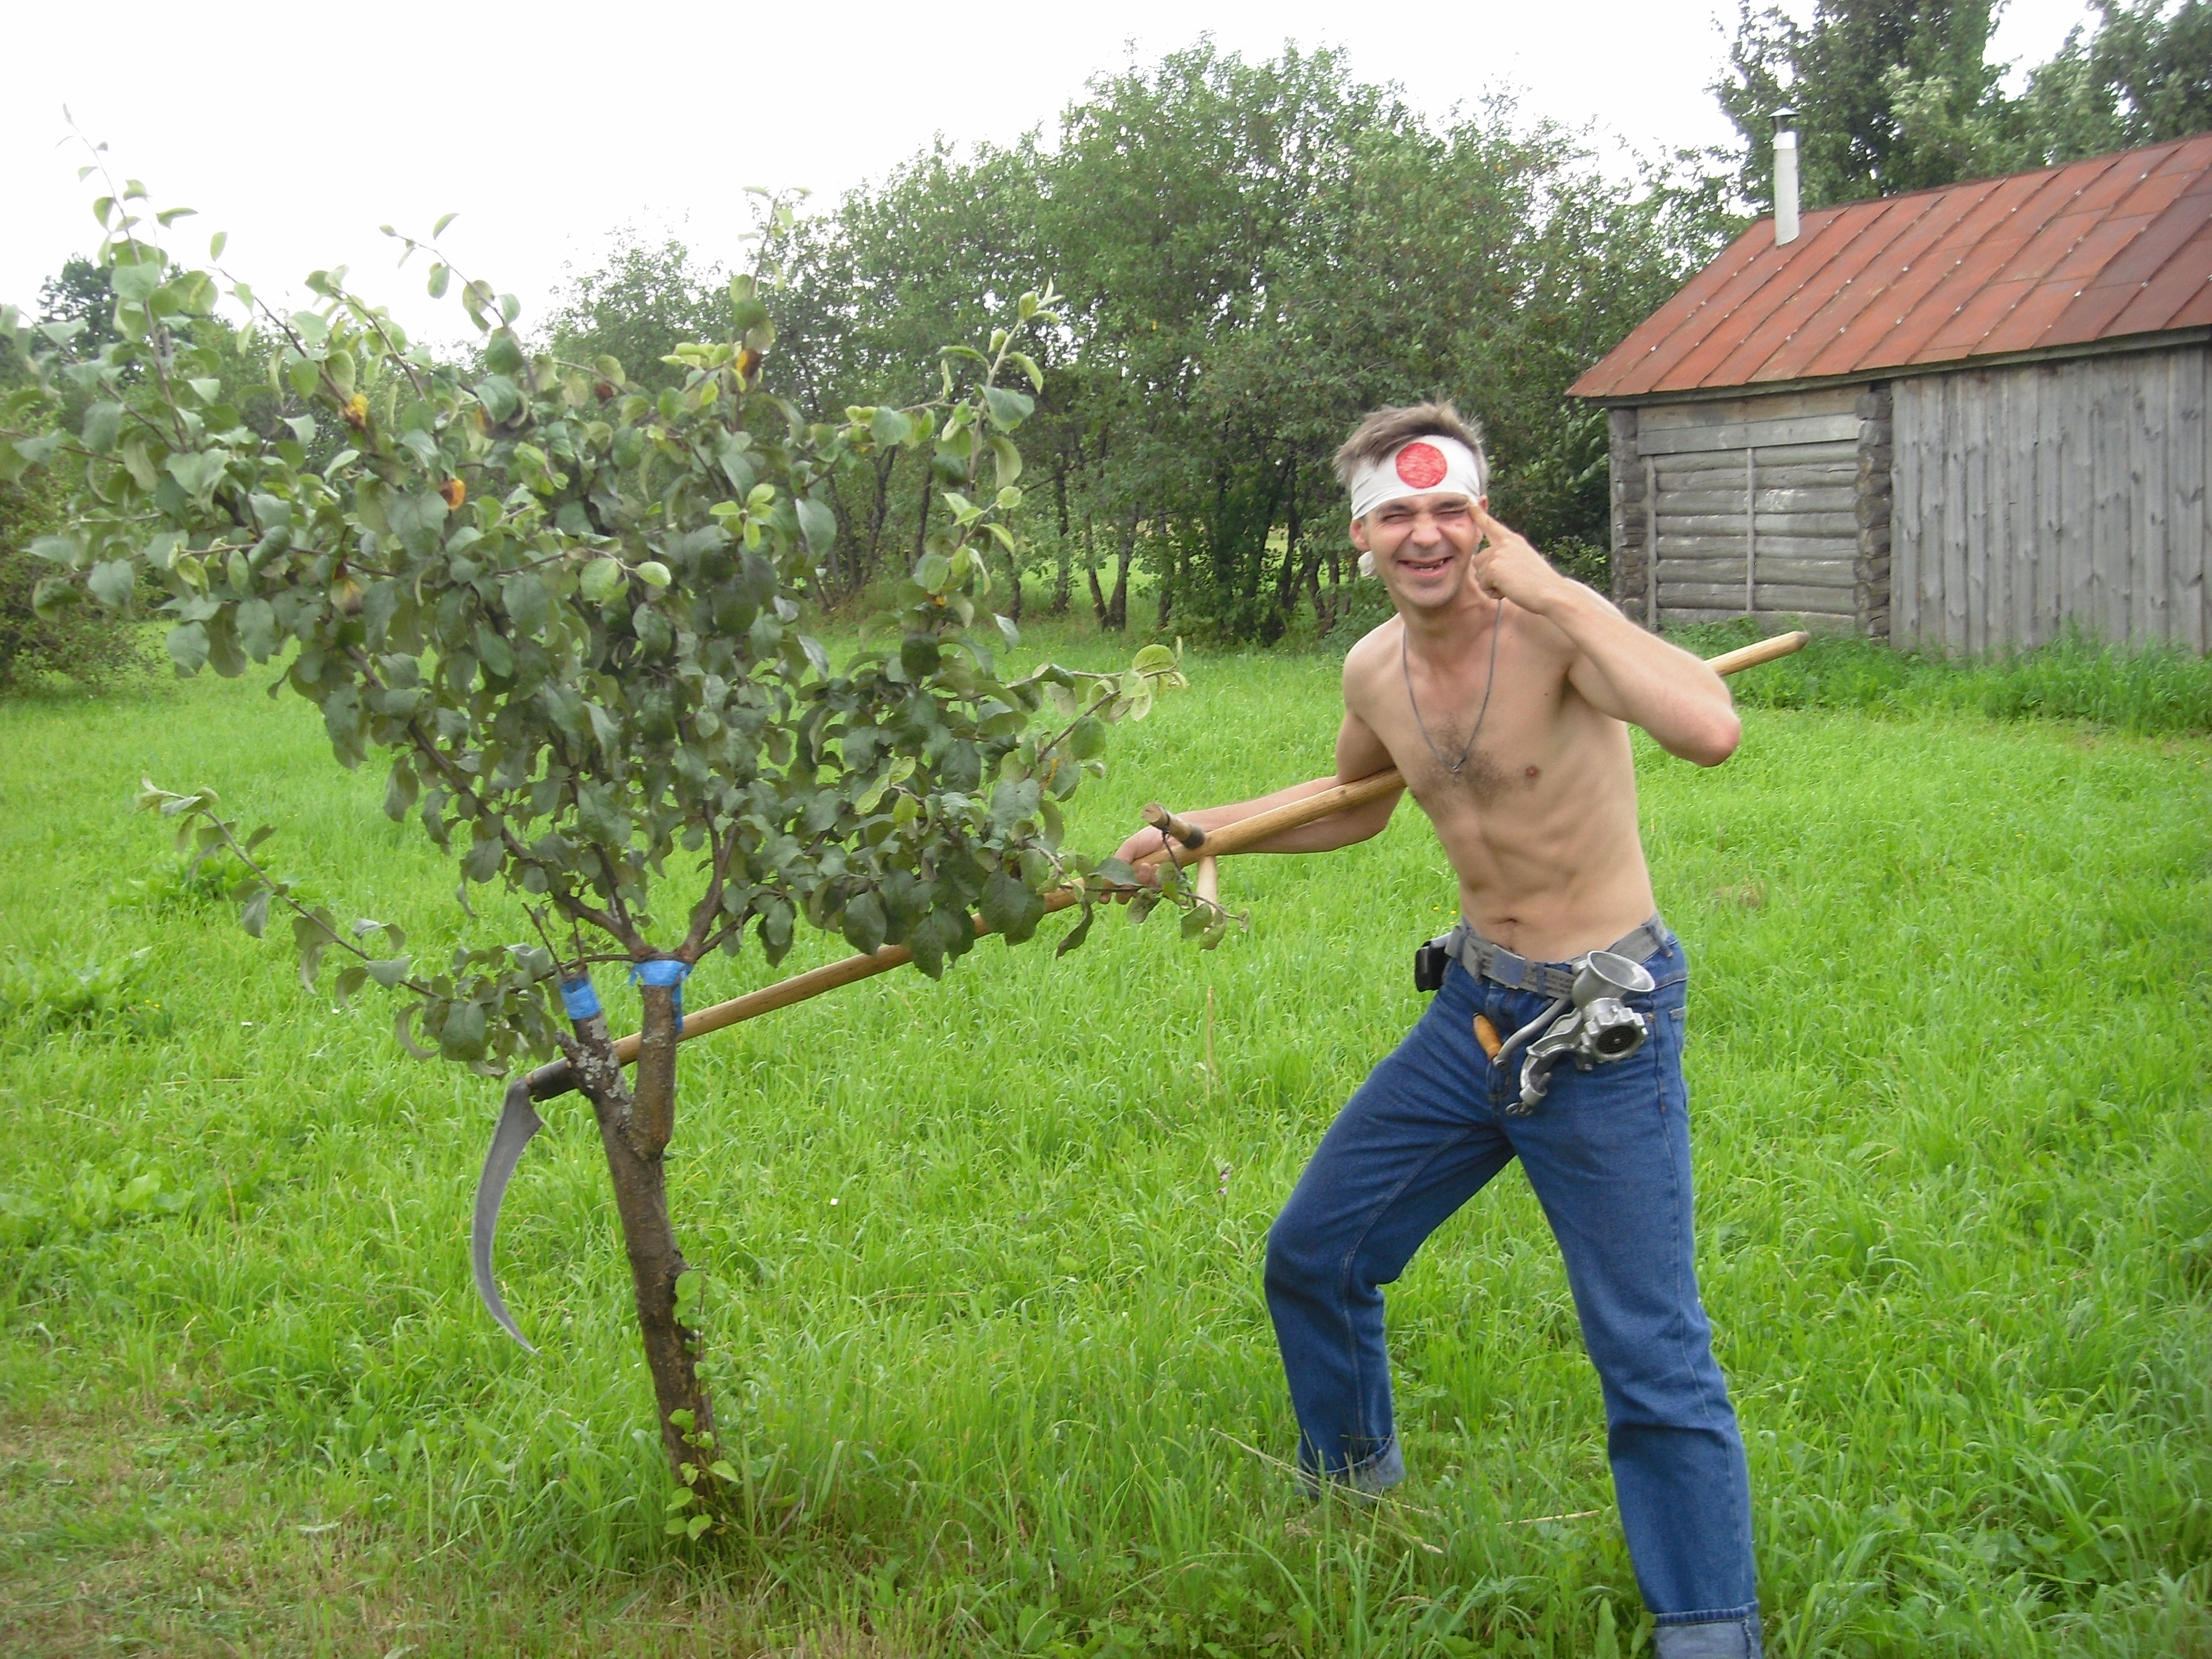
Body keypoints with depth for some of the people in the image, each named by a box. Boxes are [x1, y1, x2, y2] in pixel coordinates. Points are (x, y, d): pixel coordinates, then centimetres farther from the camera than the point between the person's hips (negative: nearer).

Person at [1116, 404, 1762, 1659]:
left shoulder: (1551, 623, -19)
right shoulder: (1376, 670, 2)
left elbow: (1711, 730, -39)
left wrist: (1552, 588, -34)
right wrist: (1197, 832, 18)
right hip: (1474, 1011, 7)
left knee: (1655, 1361, -7)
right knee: (1313, 1258, 17)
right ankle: (1354, 1489, 43)